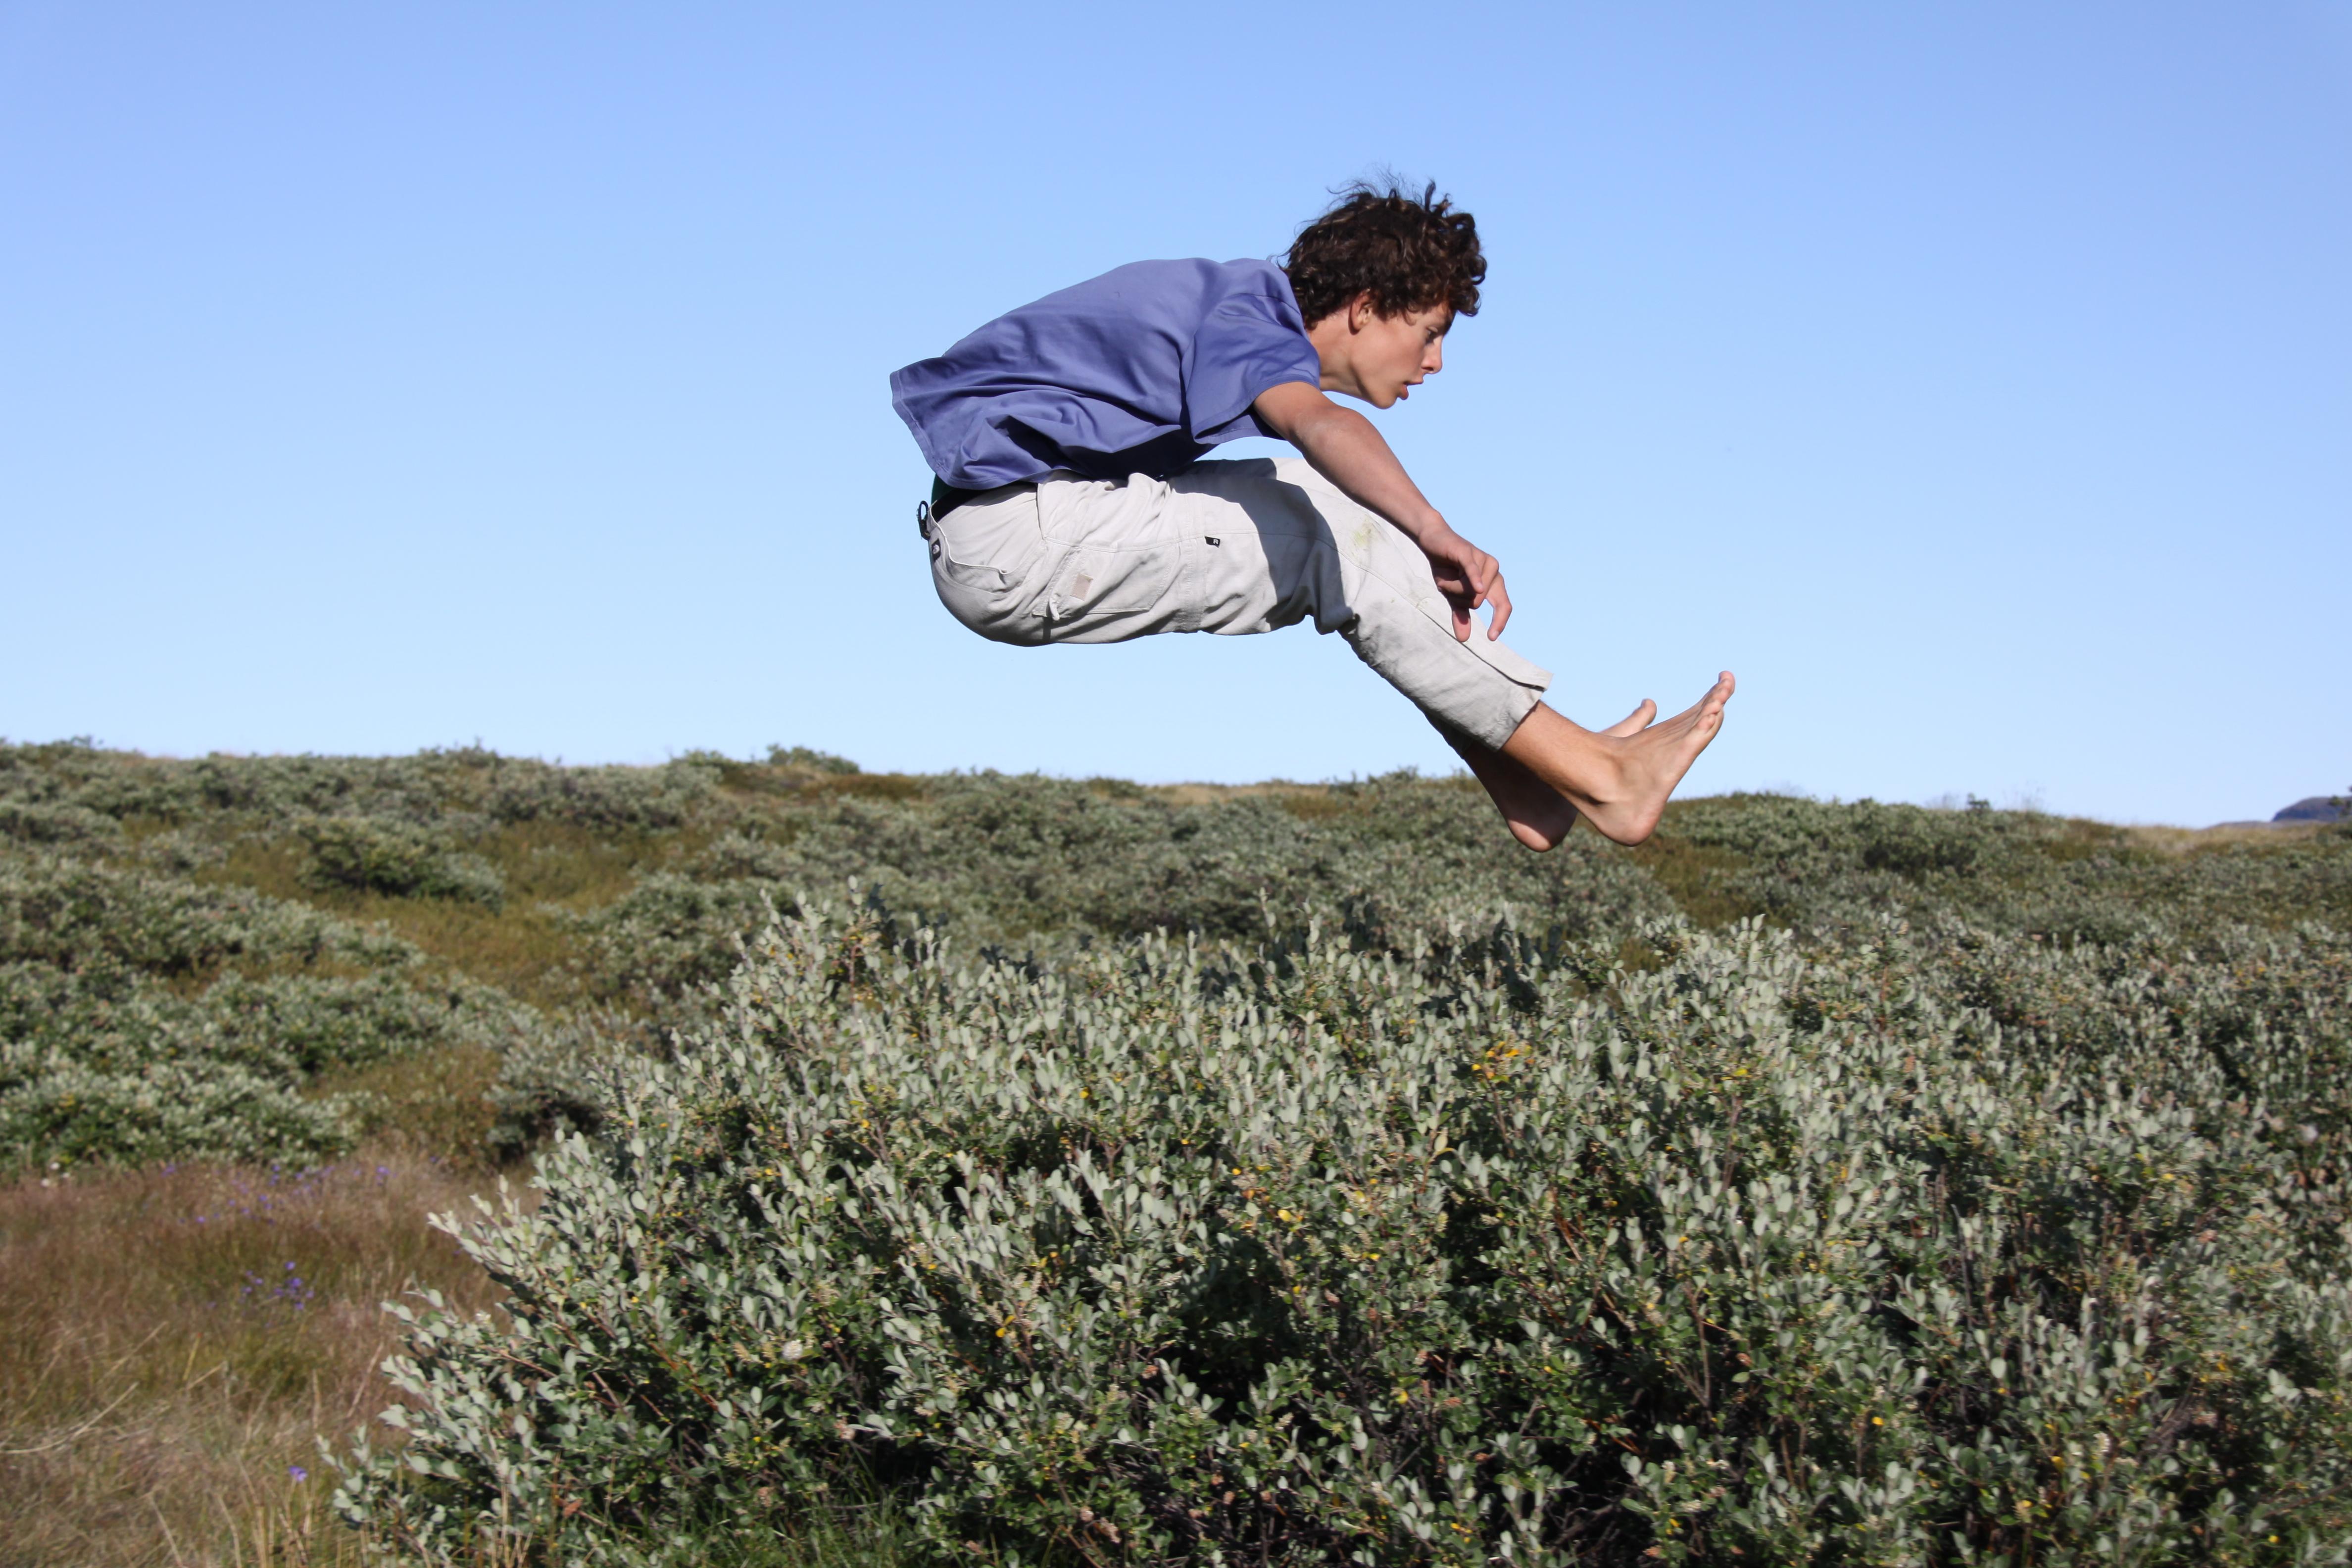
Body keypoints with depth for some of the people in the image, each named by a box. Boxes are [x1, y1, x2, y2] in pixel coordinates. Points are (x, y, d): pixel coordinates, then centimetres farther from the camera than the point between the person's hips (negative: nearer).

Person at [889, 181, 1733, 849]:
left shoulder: (1245, 307, 15)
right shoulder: (1245, 311, -15)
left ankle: (1516, 778, 3)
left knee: (1328, 513, 8)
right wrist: (1440, 538, -47)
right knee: (1346, 532, -15)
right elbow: (1318, 424, -36)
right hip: (1016, 527, -10)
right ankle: (1596, 776, -12)